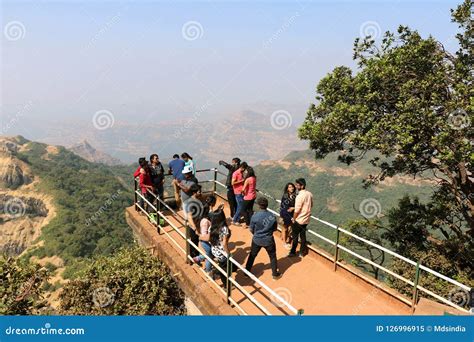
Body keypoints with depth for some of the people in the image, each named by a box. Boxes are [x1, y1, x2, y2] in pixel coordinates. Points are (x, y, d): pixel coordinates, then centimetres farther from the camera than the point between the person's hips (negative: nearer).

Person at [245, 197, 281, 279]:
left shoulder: (255, 216, -20)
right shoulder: (272, 216, -15)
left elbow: (251, 229, -8)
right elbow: (275, 228, -2)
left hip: (257, 240, 0)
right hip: (269, 240, 1)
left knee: (252, 255, 21)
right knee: (273, 256, 21)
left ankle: (247, 271, 36)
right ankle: (275, 274, 32)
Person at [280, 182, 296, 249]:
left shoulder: (295, 196, -8)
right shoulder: (284, 196, -14)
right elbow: (281, 206, -9)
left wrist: (293, 208, -17)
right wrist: (281, 216, -8)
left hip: (292, 215, 2)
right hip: (285, 215, -2)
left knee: (290, 229, 13)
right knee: (284, 229, 13)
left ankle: (288, 241, 32)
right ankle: (284, 243, 27)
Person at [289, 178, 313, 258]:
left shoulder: (300, 196, -26)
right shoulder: (309, 194, -1)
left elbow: (297, 210, -22)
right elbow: (311, 205, 13)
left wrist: (293, 219, -8)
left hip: (298, 220, -7)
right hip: (306, 219, 7)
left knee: (295, 236, 8)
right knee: (303, 235, 18)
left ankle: (293, 252, 20)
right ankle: (302, 252, 28)